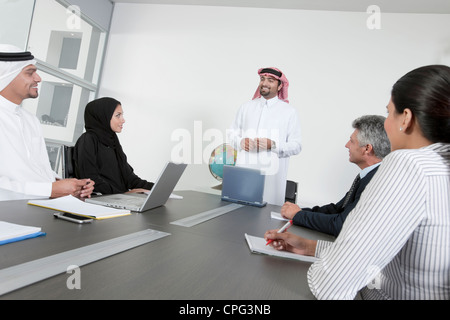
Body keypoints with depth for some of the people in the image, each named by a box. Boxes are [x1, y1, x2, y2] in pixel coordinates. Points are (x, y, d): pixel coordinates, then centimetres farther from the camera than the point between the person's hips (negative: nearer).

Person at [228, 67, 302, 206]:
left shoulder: (289, 111, 7)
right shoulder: (246, 107, 16)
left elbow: (296, 146, 1)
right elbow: (232, 134, 16)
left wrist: (273, 145, -15)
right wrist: (241, 142, -6)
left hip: (271, 173, -2)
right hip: (244, 170, 2)